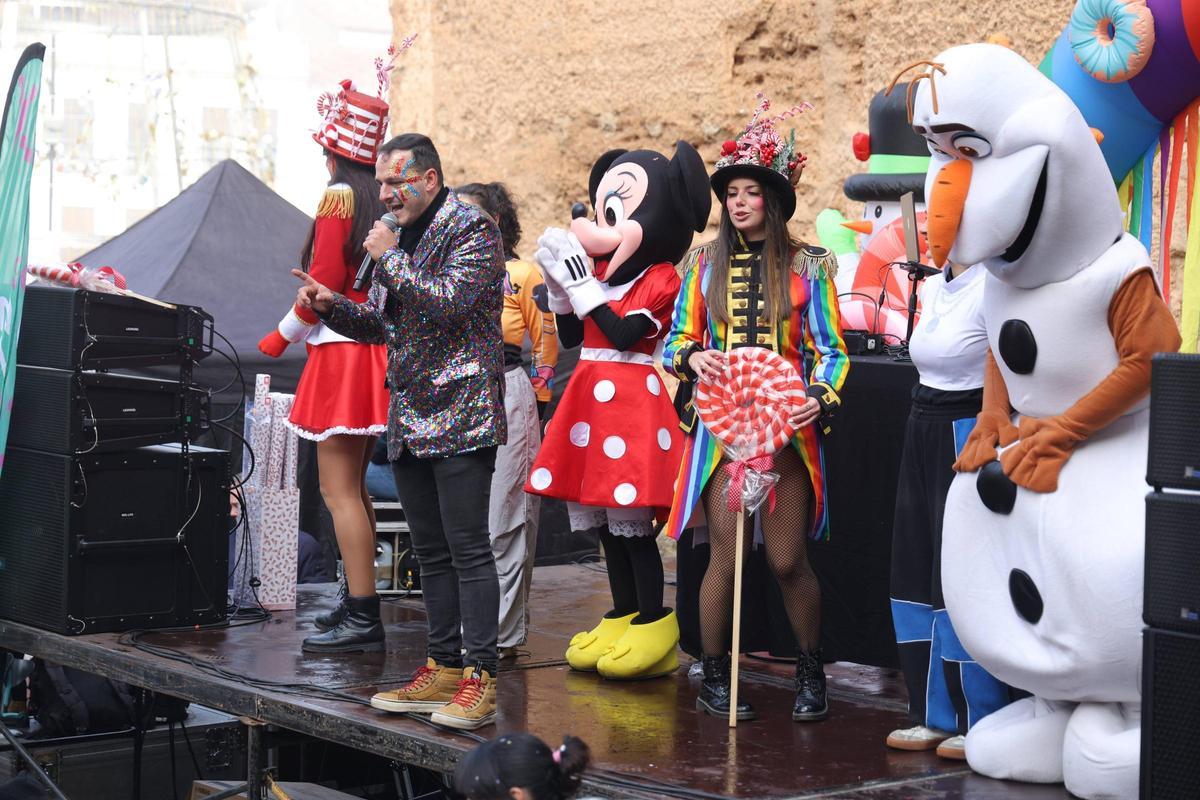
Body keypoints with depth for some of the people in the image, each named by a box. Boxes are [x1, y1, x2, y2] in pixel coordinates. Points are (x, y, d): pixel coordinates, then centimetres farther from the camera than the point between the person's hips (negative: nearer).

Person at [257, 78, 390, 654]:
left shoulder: (339, 195, -11)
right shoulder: (382, 200, 11)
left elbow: (325, 281, -16)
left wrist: (283, 335, -2)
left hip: (341, 352, -9)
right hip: (374, 348, 9)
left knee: (338, 491, -8)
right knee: (353, 487, 17)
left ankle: (362, 618, -10)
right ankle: (357, 601, 24)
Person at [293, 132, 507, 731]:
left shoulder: (472, 230, -8)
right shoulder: (399, 235, 17)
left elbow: (449, 303, -23)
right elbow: (379, 323, 22)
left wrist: (389, 258, -13)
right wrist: (332, 306, 3)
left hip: (460, 417, -8)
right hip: (409, 421, 9)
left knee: (468, 548, -8)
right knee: (431, 551, 12)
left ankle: (480, 679, -6)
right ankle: (443, 669, 18)